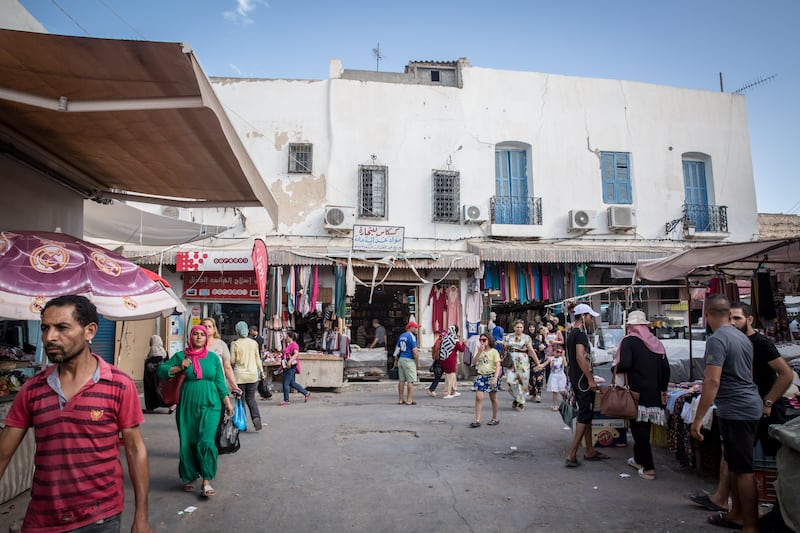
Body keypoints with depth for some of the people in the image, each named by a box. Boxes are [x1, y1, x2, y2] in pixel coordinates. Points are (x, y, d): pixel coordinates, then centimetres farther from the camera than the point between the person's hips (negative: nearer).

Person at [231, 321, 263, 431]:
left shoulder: (235, 344, -9)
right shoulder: (254, 343, 1)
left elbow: (232, 361, -6)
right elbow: (257, 359, 7)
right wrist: (261, 371, 16)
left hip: (239, 375, -3)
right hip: (253, 374, 3)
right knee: (250, 398, 13)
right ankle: (256, 417, -9)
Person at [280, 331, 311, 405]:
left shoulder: (294, 345, -11)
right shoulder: (289, 345, 18)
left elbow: (296, 354, -27)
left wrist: (290, 361, -37)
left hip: (291, 367, -10)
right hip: (287, 367, 10)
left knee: (286, 383, -5)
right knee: (292, 383, 13)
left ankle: (286, 400, 4)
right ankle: (306, 393, 21)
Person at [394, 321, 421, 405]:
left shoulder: (401, 336, 14)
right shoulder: (412, 337, -11)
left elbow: (397, 349, 15)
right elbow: (414, 351, -15)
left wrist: (396, 360, 20)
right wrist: (418, 363, -9)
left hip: (401, 359, 8)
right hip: (409, 360, -8)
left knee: (401, 380, 9)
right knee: (410, 381, -3)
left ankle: (401, 400, 12)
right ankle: (409, 400, -2)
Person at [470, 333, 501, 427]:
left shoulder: (494, 352, -5)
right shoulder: (479, 351, 10)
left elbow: (498, 366, -10)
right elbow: (474, 363, -1)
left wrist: (495, 378, -22)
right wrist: (479, 351, -9)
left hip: (491, 376, -4)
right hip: (480, 376, 4)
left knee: (493, 398, 9)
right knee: (478, 397, -7)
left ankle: (495, 418, 24)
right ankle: (477, 420, -6)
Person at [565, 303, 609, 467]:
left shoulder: (571, 333, 15)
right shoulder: (581, 333, -15)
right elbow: (580, 357, -26)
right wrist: (590, 379, -22)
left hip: (575, 379, 10)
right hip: (583, 380, -10)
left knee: (586, 415, 16)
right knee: (584, 416, -7)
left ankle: (589, 451, 25)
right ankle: (571, 455, -8)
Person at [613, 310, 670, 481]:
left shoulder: (629, 341, -8)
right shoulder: (656, 342, 10)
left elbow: (625, 364, -20)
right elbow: (665, 369, 12)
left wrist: (615, 369, 1)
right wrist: (663, 389, 20)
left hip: (638, 391, -7)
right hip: (654, 393, 7)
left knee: (639, 429, 0)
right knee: (644, 427, 18)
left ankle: (648, 468, 0)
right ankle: (639, 459, 31)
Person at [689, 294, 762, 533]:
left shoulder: (717, 339, -18)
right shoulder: (742, 337, 12)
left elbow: (712, 381, -24)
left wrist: (698, 419, -21)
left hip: (735, 410, -10)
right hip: (749, 406, 10)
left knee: (743, 469, -1)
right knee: (734, 463, 19)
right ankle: (737, 513, 30)